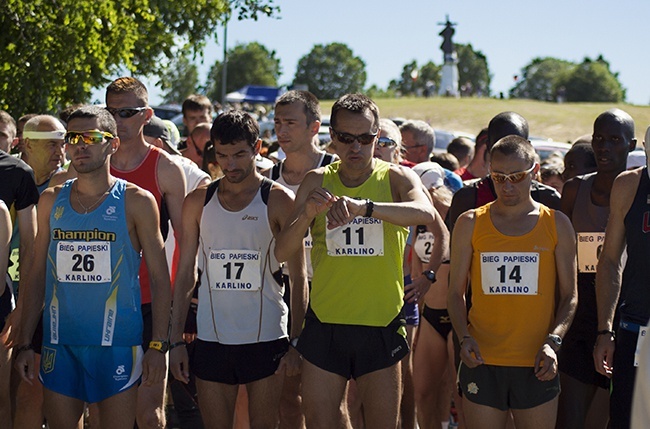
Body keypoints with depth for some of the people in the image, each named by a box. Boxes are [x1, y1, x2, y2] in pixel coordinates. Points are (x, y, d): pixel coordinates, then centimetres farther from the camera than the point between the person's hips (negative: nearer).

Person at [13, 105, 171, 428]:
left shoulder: (136, 202, -2)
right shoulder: (51, 201, 8)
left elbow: (159, 278, -2)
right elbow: (37, 274, 12)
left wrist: (158, 346, -9)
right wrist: (25, 342, 6)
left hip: (116, 344, -3)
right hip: (59, 344, 3)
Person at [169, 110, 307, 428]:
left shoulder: (278, 201, -2)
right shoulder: (198, 202, 6)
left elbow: (298, 278, -1)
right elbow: (186, 273, 9)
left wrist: (296, 342, -8)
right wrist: (176, 340, 4)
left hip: (266, 340, -2)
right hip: (211, 339, 2)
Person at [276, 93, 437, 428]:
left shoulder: (396, 178, -2)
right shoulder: (317, 182, 4)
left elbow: (425, 213, -25)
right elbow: (282, 251, -3)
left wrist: (363, 206, -39)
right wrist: (307, 213, -23)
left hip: (381, 326, -1)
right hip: (324, 324, 1)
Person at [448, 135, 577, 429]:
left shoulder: (557, 225, 5)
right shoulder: (470, 224, 5)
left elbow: (569, 295, 7)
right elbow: (456, 292, 8)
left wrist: (553, 341, -10)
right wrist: (464, 337, -9)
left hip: (537, 365, 0)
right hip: (482, 361, 0)